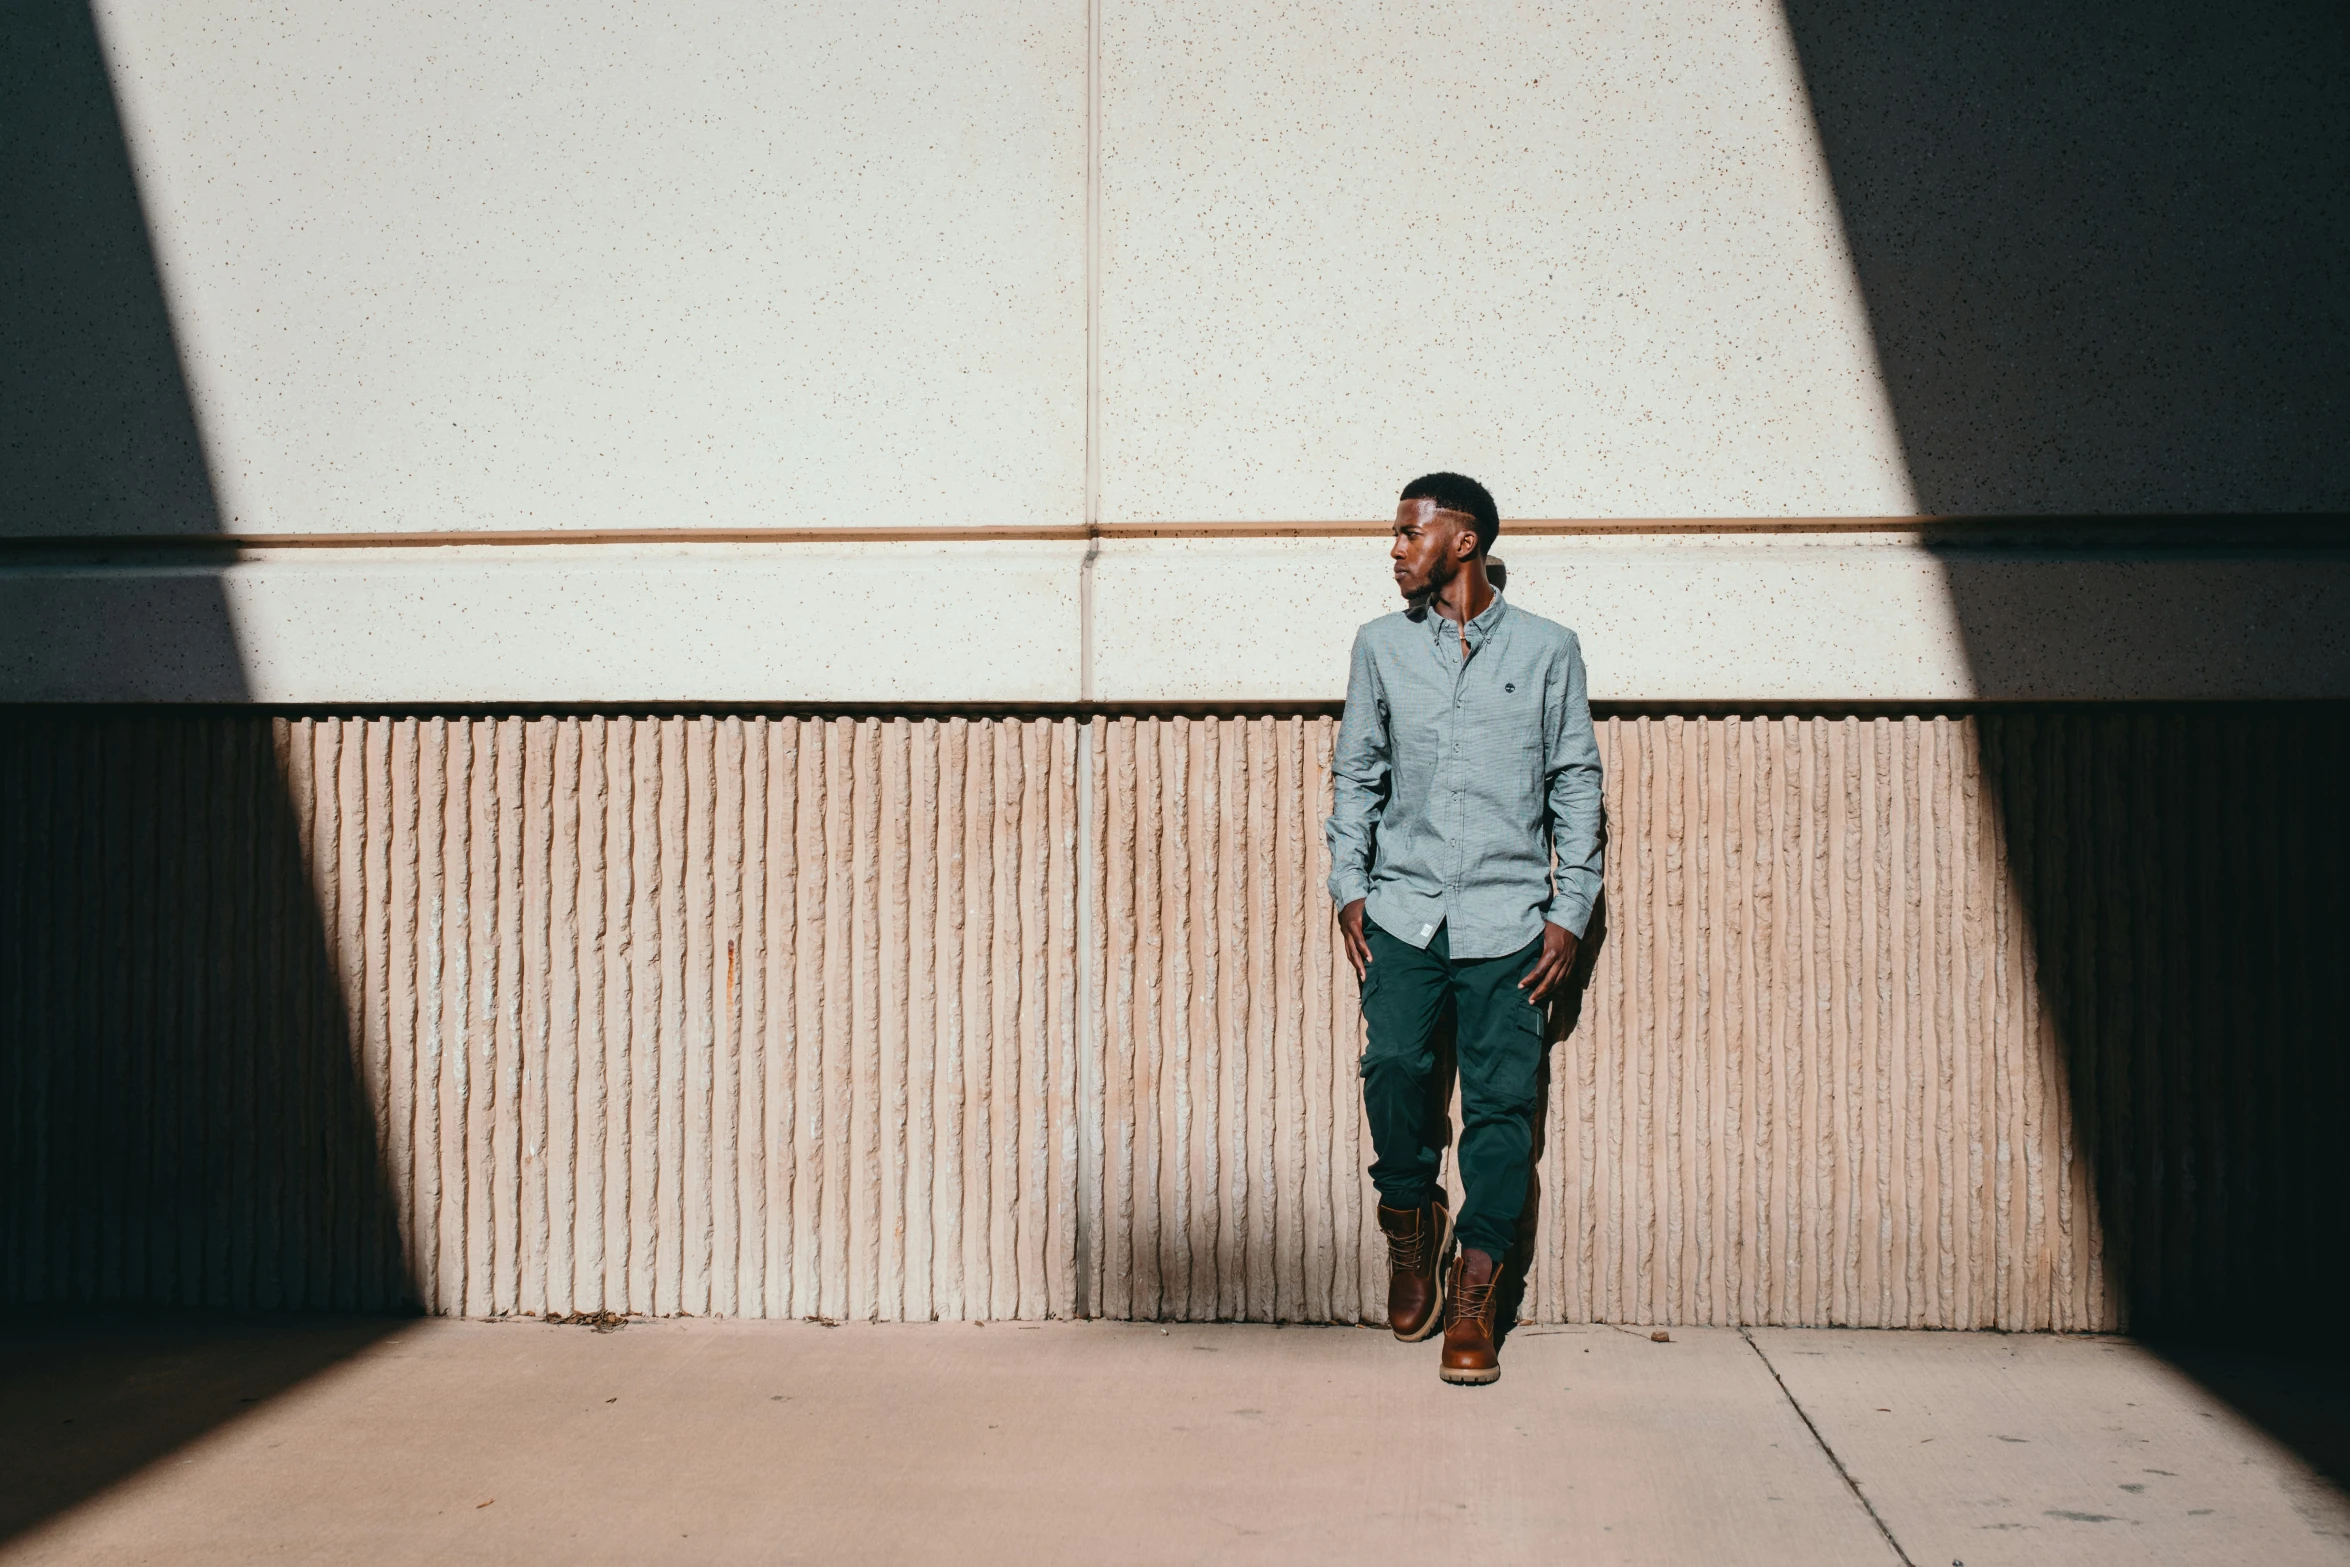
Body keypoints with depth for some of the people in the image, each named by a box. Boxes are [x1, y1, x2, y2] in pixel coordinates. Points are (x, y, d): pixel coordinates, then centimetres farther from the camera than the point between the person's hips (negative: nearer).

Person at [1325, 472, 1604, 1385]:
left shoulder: (1546, 649, 6)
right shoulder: (1382, 646, 12)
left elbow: (1577, 783, 7)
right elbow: (1355, 773, 15)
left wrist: (1569, 912, 1)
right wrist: (1349, 890, 5)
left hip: (1506, 915, -1)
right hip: (1402, 908, 1)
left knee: (1502, 1098, -5)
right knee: (1394, 1064, -15)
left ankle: (1473, 1297, 5)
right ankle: (1409, 1219, 13)